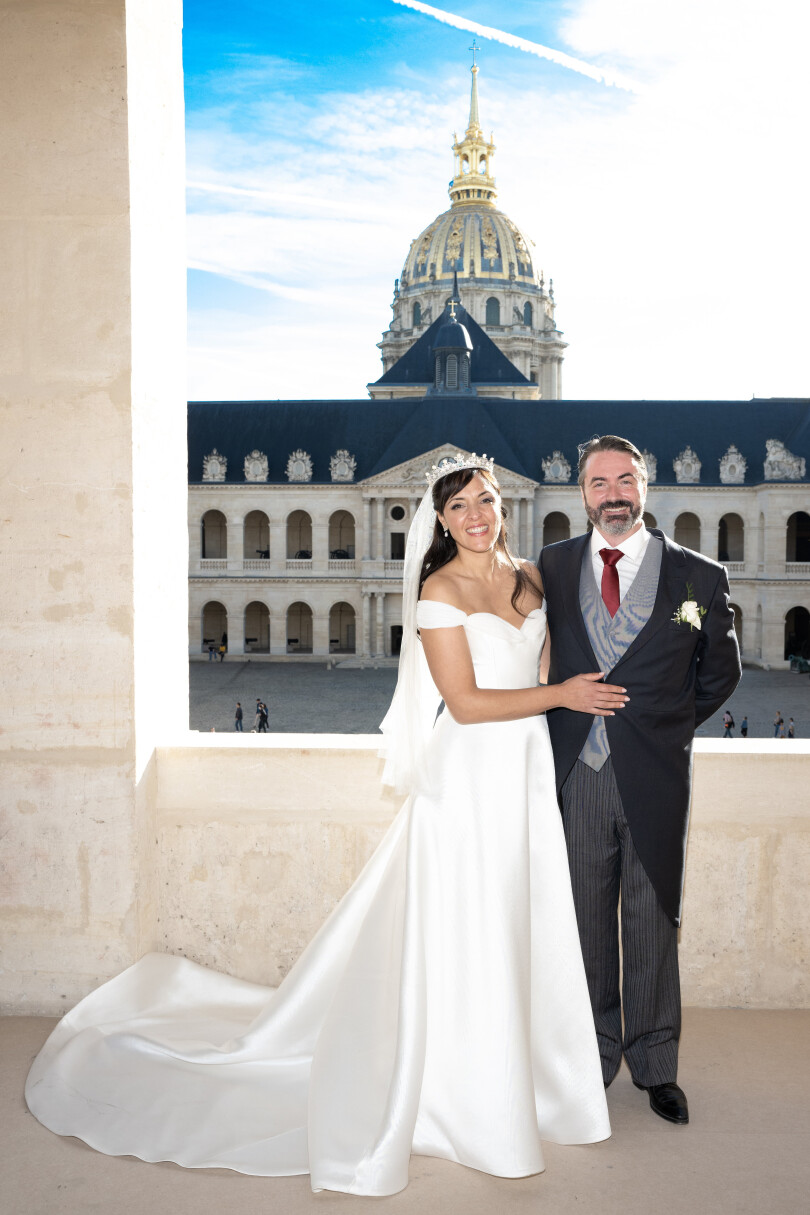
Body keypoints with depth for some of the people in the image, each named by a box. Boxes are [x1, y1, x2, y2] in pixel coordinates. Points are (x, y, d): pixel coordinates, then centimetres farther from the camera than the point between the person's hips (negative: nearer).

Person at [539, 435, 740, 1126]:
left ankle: (655, 1065, 27)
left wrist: (665, 727, 11)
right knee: (587, 923, 11)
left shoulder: (699, 577, -1)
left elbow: (721, 673, 11)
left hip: (655, 778, -1)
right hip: (577, 776, 1)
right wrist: (575, 717, 7)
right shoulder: (552, 568, 4)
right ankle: (596, 1054, 29)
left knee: (654, 925, 10)